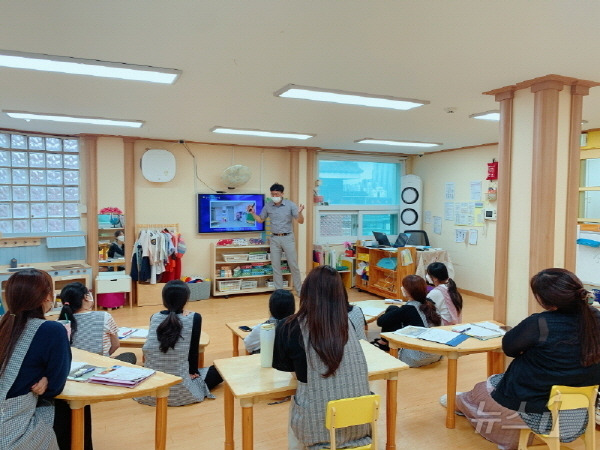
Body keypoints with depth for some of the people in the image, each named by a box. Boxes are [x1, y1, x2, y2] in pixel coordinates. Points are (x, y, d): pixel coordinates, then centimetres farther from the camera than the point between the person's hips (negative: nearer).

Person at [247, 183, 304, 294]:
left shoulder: (290, 204, -8)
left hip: (287, 238, -3)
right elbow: (260, 220, 15)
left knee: (293, 265, 3)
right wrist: (253, 213, -3)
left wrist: (299, 213, -30)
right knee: (275, 266, 6)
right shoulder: (268, 206, 2)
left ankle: (299, 289, 17)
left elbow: (301, 221, -9)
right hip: (274, 239, 3)